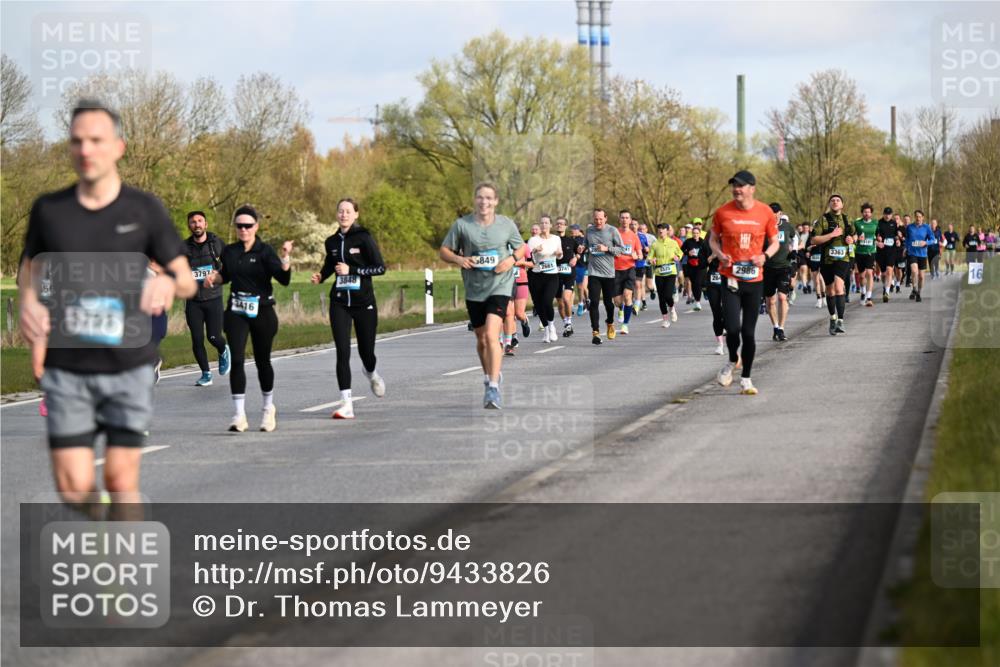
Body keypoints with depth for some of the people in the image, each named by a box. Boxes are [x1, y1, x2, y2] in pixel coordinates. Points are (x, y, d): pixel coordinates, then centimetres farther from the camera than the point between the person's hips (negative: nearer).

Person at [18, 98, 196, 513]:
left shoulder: (144, 210, -1)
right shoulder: (49, 210, 2)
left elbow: (187, 282, 2)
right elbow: (29, 266, 17)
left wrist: (168, 282, -22)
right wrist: (27, 302, -5)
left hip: (128, 367, -1)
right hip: (66, 368, 1)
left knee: (121, 481, -3)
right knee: (73, 487, -3)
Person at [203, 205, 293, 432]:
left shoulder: (265, 251, -8)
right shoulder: (229, 252, 3)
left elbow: (284, 279, -19)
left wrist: (286, 258, -35)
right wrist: (214, 278, 0)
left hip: (262, 311, -2)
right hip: (236, 313, 2)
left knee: (262, 360, 9)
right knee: (236, 360, -11)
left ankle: (268, 408, 32)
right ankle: (239, 415, -10)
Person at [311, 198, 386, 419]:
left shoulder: (364, 238, -7)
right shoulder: (332, 242, 7)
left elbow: (380, 268, -11)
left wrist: (351, 270, -18)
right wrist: (320, 276, 5)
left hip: (364, 301, -3)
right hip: (339, 303, 3)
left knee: (366, 350, 7)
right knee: (342, 352, -9)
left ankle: (372, 374, 45)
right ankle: (346, 404, -9)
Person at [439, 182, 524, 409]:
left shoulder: (507, 224, -2)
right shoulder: (462, 224, -3)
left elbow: (521, 247, 11)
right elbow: (444, 251, 4)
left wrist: (512, 259, -10)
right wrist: (459, 259, -16)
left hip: (499, 286, -3)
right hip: (474, 290, 3)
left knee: (492, 335, -20)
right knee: (481, 338, 16)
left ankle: (494, 389, -21)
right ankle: (489, 376, 41)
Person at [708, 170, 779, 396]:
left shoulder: (765, 213, -1)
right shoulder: (723, 212, -3)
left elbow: (774, 242, 10)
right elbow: (713, 239, 11)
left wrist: (765, 256, -11)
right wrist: (720, 254, -10)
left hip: (755, 279, 1)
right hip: (730, 278, -1)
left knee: (748, 332, 5)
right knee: (733, 328, -13)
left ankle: (746, 379, 17)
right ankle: (732, 361, 18)